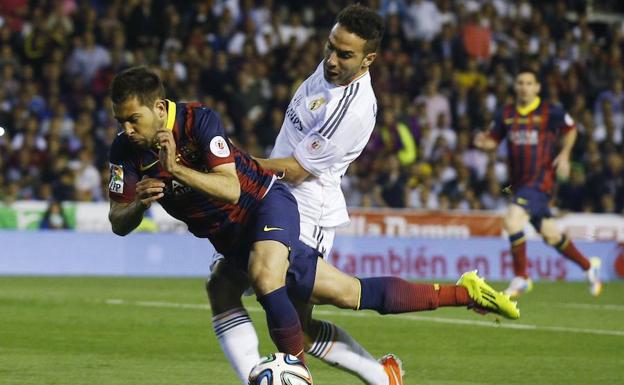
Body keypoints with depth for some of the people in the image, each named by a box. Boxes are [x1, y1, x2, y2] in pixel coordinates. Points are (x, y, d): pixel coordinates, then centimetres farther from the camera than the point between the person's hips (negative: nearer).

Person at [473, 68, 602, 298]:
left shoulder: (550, 112, -6)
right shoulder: (506, 115, 6)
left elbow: (570, 129, 10)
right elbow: (494, 139, 14)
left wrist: (564, 154, -3)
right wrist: (483, 142, -8)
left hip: (541, 180, -6)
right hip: (518, 182, 6)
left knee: (512, 220, -25)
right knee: (550, 235, 14)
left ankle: (521, 277, -12)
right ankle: (588, 266, 36)